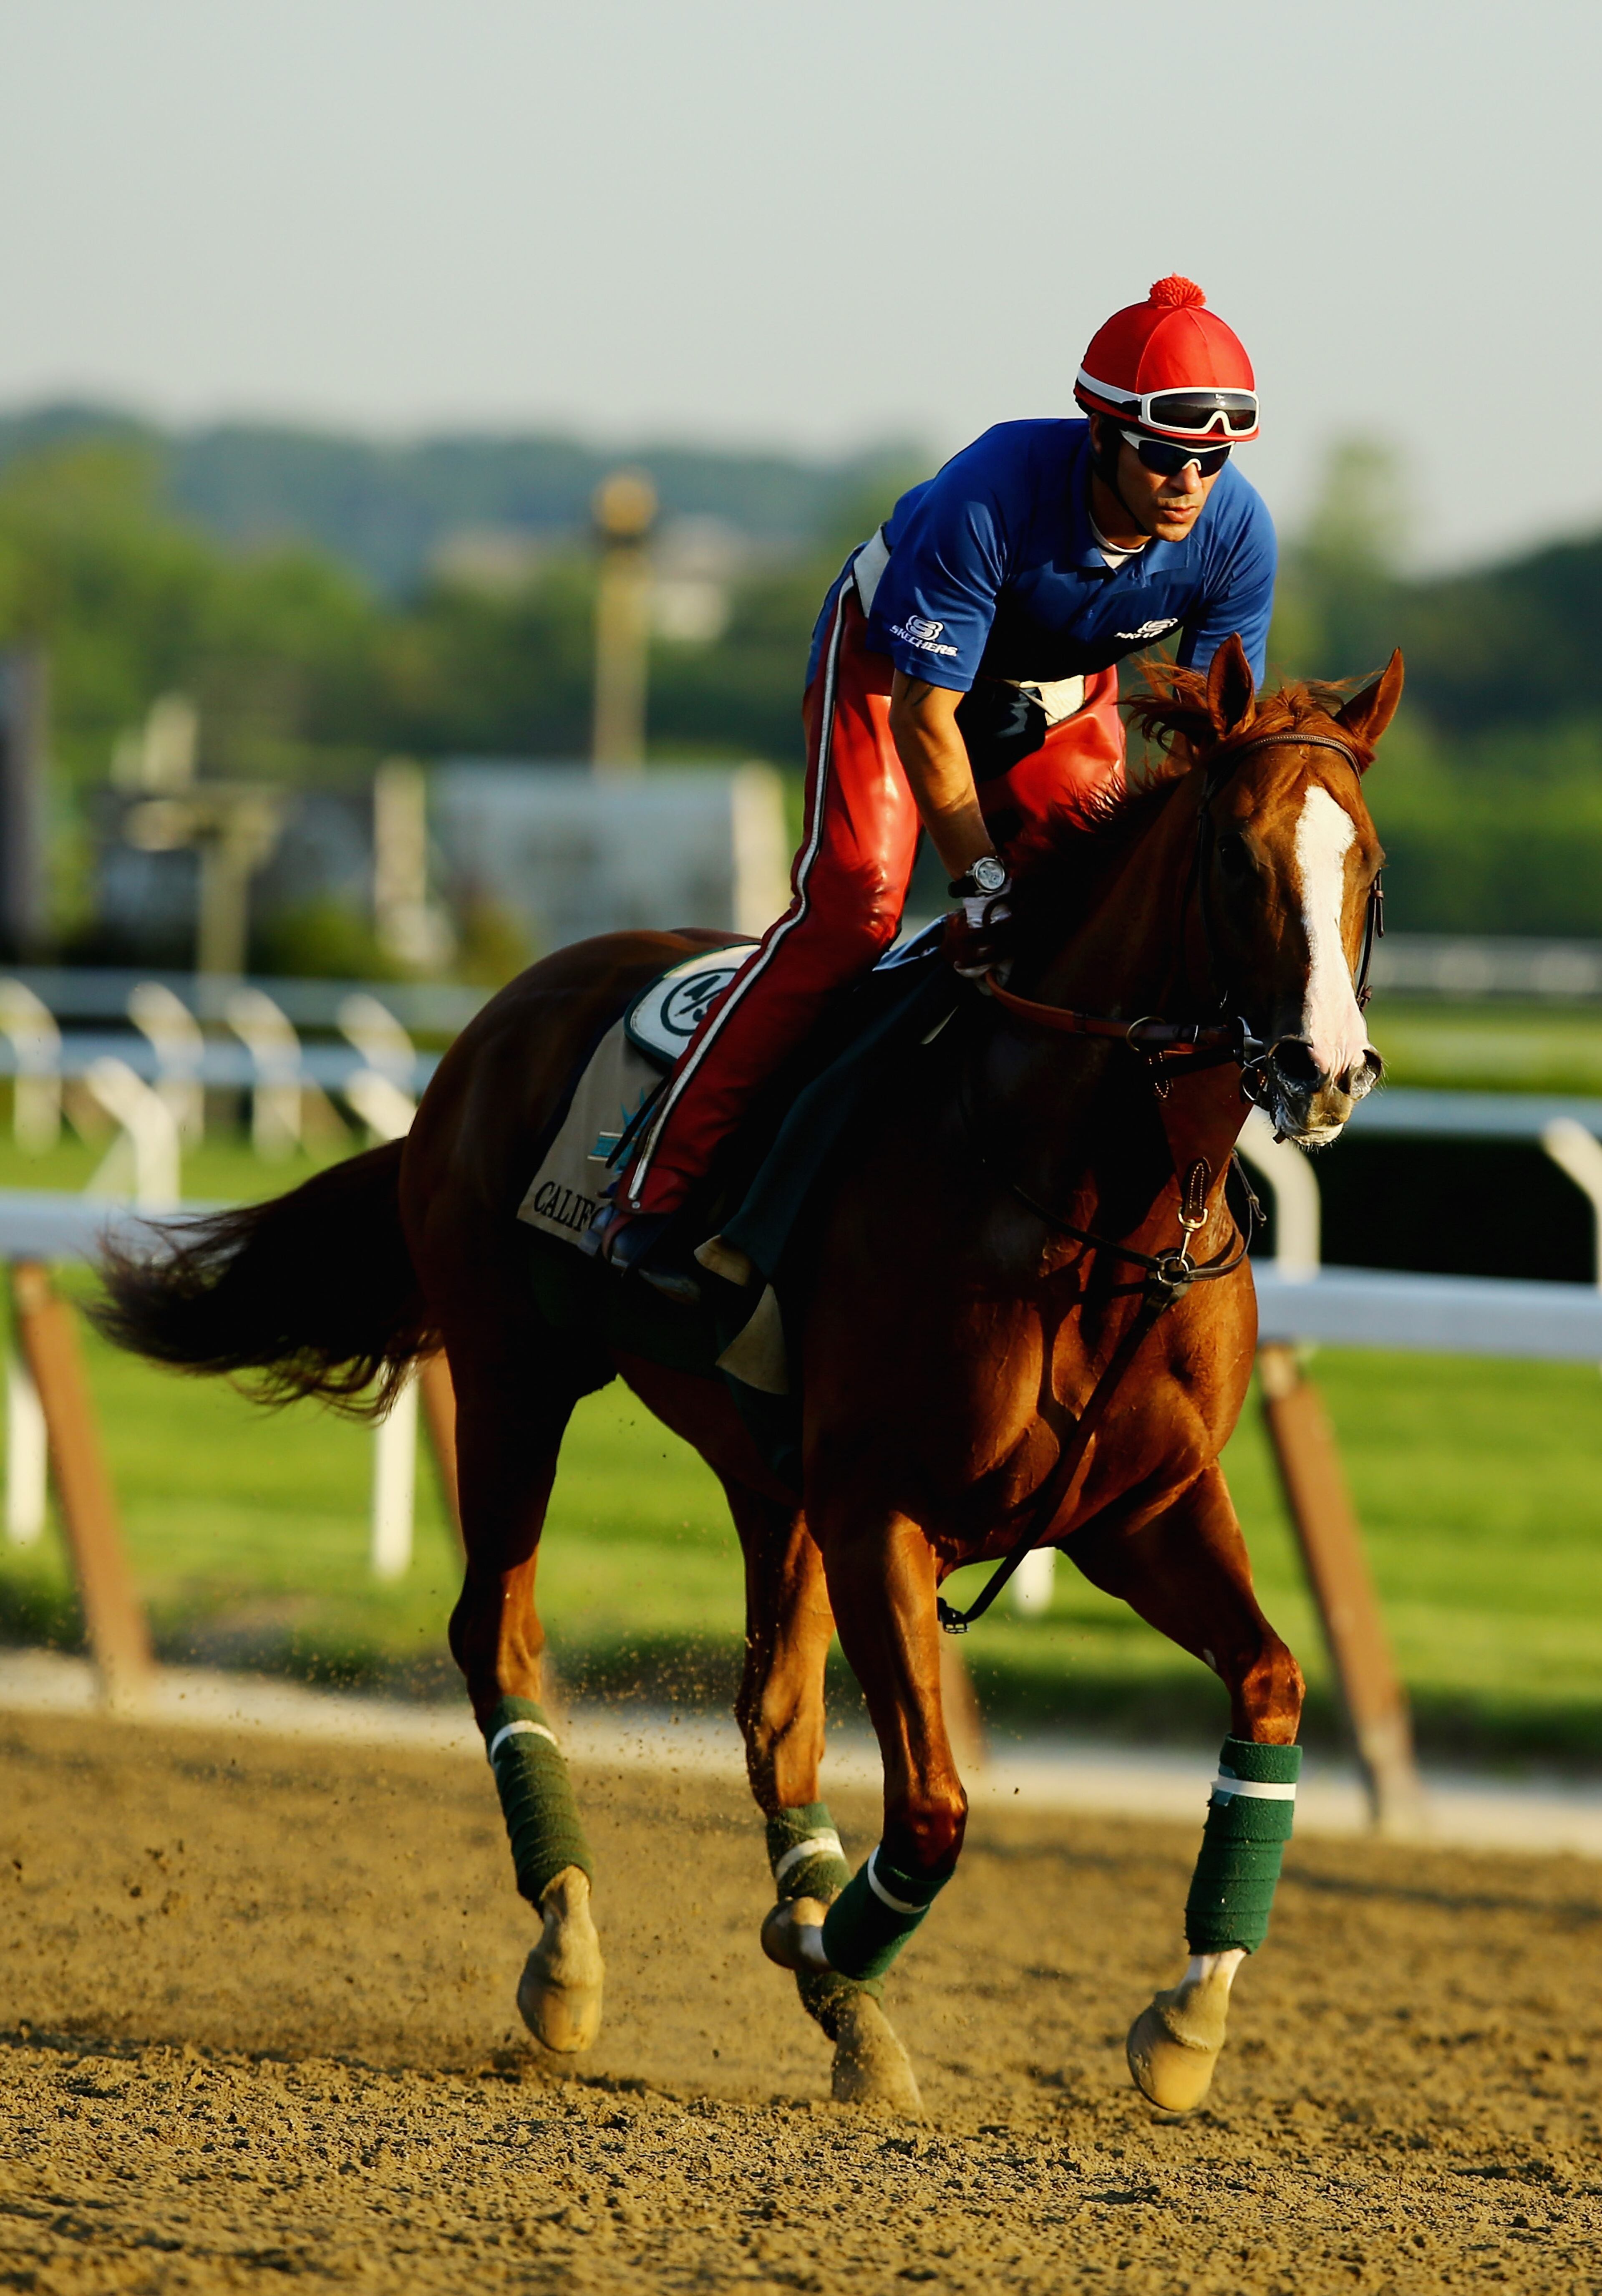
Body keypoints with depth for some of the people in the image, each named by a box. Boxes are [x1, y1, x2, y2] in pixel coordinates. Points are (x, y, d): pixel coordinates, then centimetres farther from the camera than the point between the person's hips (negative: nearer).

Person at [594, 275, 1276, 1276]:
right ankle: (660, 1178, -14)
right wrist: (983, 880, -31)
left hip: (1067, 689, 5)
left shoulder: (1237, 533, -27)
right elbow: (925, 714, -32)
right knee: (854, 904, -18)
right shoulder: (992, 496, -40)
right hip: (895, 657, -5)